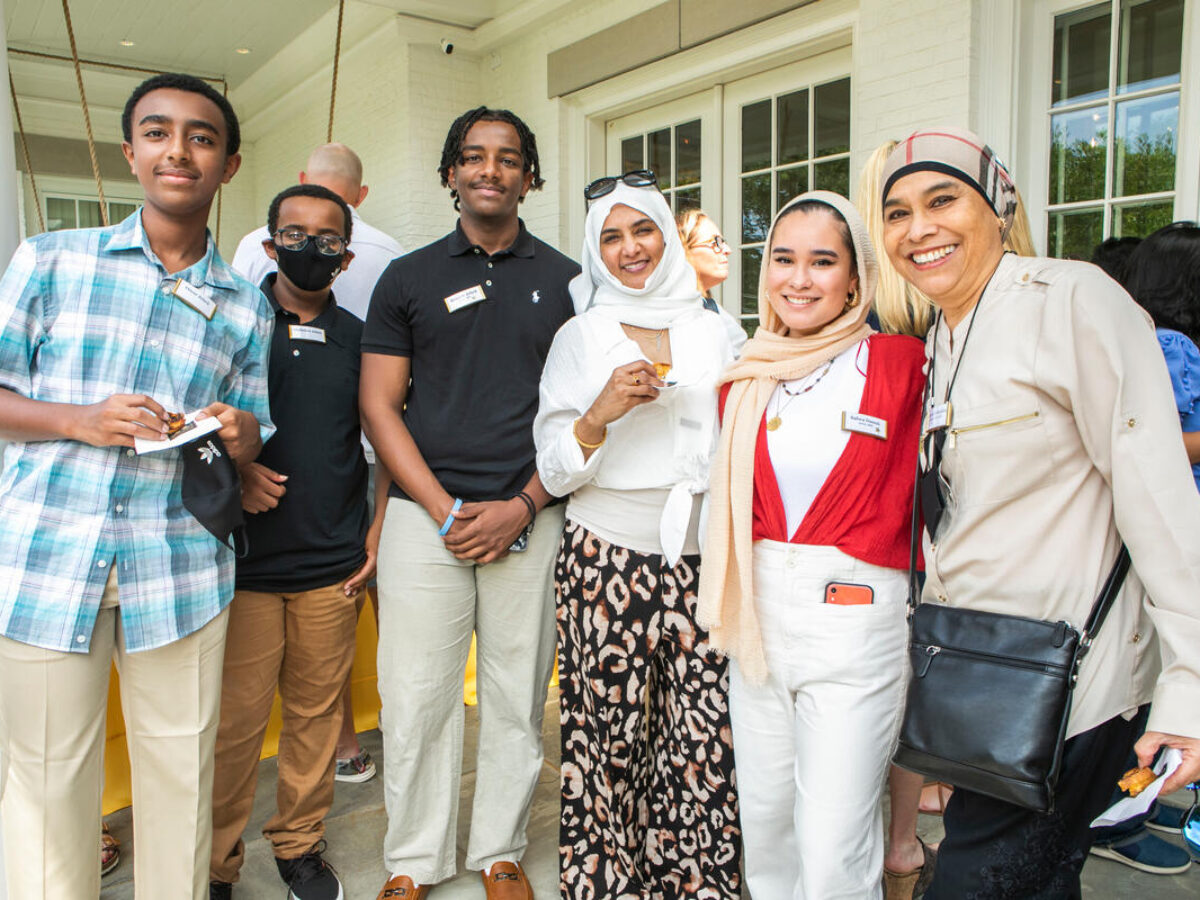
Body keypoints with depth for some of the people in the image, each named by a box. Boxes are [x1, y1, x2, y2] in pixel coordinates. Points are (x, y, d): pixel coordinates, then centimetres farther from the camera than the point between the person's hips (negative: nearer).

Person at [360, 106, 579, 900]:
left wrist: (522, 506, -7)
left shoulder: (566, 282, 8)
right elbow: (380, 405, 3)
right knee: (417, 695, 5)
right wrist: (443, 509, -7)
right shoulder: (408, 278, 8)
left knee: (518, 696, 8)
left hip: (529, 519, 0)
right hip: (425, 515, 0)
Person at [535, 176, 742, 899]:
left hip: (699, 562, 2)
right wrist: (602, 414, -15)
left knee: (708, 740, -4)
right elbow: (554, 472, 2)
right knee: (610, 735, -1)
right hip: (607, 561, -1)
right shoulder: (580, 337, 7)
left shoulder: (715, 335, 12)